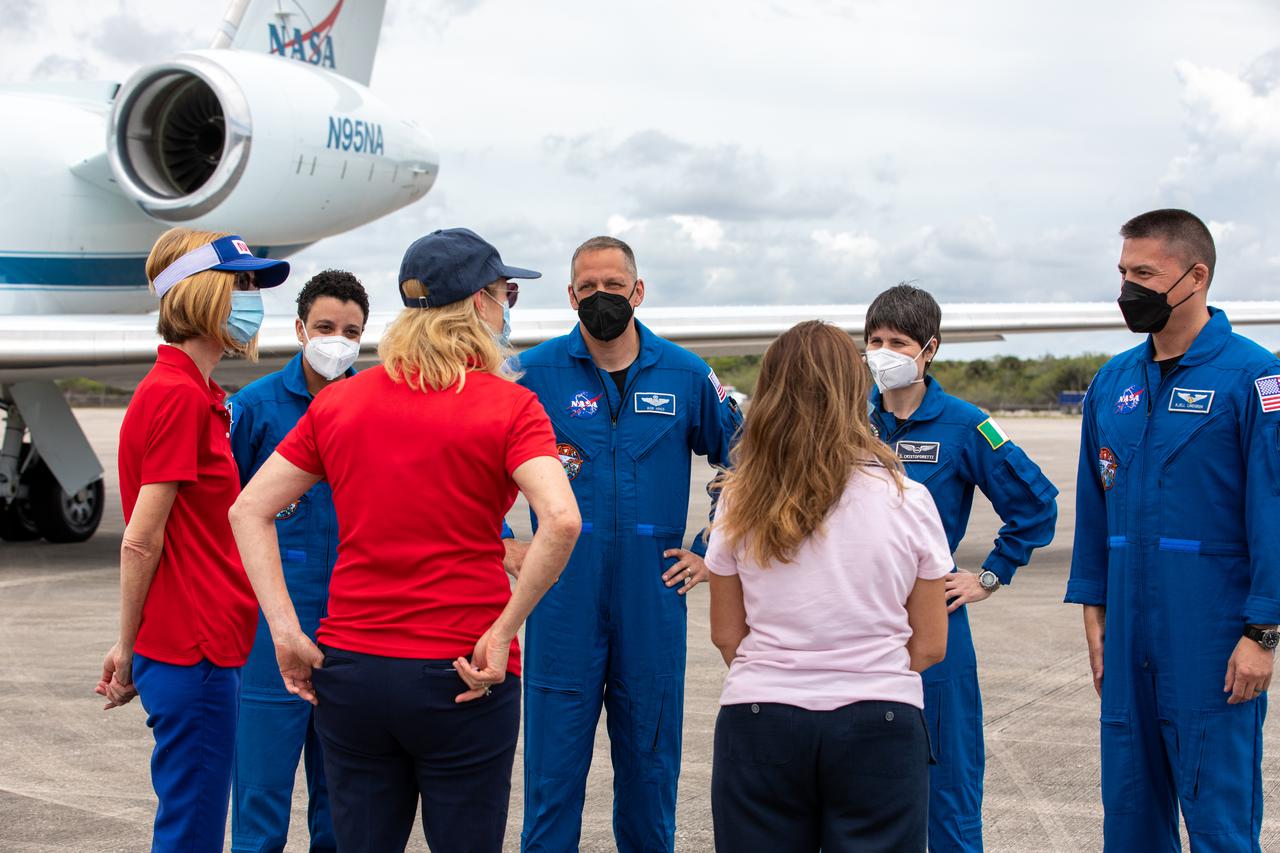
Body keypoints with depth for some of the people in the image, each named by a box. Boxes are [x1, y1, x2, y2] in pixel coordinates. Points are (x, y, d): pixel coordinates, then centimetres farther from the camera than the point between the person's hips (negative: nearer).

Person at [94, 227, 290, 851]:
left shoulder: (193, 394, 14)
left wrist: (132, 646, 13)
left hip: (202, 645, 10)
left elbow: (143, 540, 14)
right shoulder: (178, 395, -16)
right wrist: (131, 649, -7)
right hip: (192, 652, -10)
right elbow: (141, 541, -16)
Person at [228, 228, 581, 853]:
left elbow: (249, 509, 5)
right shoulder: (507, 406, -6)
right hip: (460, 680, -4)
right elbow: (561, 520, -21)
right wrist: (503, 631, -13)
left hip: (350, 667, 4)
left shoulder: (337, 402, 6)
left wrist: (286, 631, 2)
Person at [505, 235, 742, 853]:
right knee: (555, 760, 1)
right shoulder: (534, 372, -1)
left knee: (650, 759, 11)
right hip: (563, 598, -1)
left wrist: (711, 551, 9)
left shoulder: (686, 375, 4)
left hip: (653, 596, 2)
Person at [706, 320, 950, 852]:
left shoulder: (741, 500, 0)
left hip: (760, 726, 1)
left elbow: (726, 635, 6)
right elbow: (930, 645, 2)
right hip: (878, 726, -1)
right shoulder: (906, 500, -3)